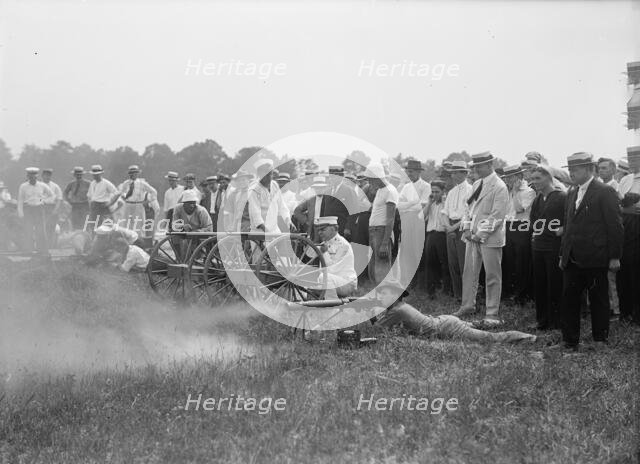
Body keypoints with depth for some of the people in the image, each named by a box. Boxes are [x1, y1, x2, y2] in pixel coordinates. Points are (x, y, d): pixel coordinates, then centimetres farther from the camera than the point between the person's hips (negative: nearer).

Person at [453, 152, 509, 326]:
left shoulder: (499, 187, -10)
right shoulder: (477, 184, 14)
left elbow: (497, 216, -15)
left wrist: (480, 233, -16)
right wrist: (467, 228, 4)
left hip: (490, 238, -7)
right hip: (472, 237, 7)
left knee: (492, 276, -1)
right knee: (469, 272, 10)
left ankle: (492, 313, 4)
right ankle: (468, 305, 22)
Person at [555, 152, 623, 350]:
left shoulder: (605, 192, -8)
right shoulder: (572, 193, 15)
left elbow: (615, 226, -9)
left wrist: (614, 257, -11)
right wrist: (562, 255, 15)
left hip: (595, 260, -6)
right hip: (572, 259, 6)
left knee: (598, 300, 5)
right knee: (568, 299, 4)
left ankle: (600, 339, 16)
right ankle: (570, 342, 10)